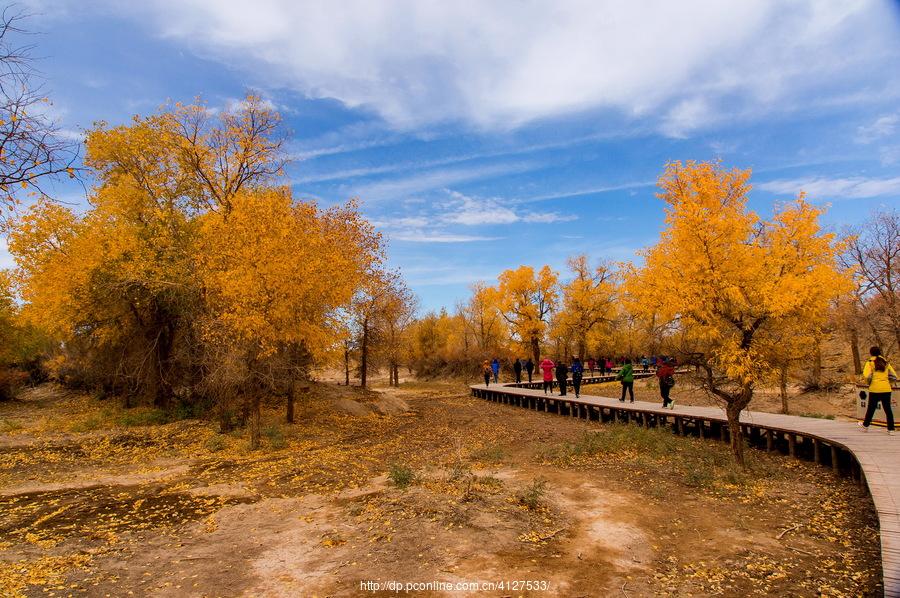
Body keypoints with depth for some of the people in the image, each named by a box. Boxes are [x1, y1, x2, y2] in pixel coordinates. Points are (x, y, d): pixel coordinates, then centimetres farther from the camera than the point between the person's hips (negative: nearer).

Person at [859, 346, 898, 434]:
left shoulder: (870, 362, -3)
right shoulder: (886, 363, 9)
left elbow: (866, 376, -15)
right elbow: (894, 376, 9)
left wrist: (869, 382, 4)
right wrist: (885, 380, 18)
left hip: (875, 388, -3)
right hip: (886, 389, 3)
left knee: (871, 408, 10)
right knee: (888, 409, 6)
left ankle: (865, 426, 23)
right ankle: (891, 429, 6)